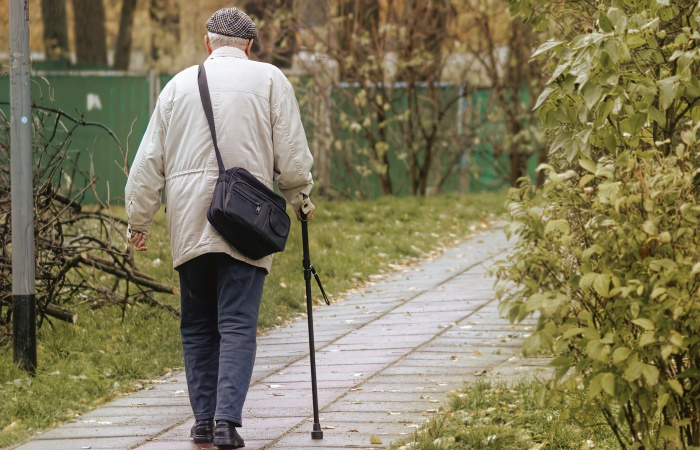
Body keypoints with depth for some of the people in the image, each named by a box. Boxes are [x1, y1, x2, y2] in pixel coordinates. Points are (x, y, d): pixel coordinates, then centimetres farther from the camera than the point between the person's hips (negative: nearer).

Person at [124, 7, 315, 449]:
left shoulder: (180, 84, 10)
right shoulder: (269, 80, 3)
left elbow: (149, 161, 11)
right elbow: (292, 152, 1)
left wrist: (139, 221, 19)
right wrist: (301, 198, 19)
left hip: (189, 225, 3)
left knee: (198, 326, 13)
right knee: (238, 325, -5)